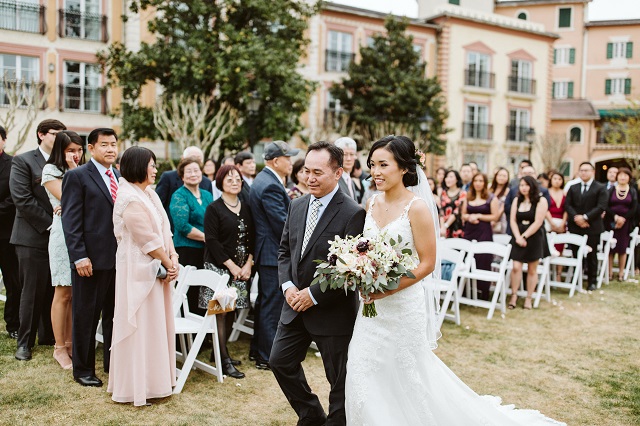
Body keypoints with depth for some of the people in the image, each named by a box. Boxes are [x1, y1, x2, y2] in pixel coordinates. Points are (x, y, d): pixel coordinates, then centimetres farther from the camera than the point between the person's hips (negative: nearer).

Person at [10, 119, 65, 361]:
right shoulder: (23, 161, -2)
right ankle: (25, 342, 15)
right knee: (32, 292, 2)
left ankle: (48, 336, 24)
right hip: (34, 237, -4)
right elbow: (22, 199, -10)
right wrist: (49, 223, -13)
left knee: (55, 292, 10)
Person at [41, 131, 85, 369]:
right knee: (63, 293, -1)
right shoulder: (51, 170, 1)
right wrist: (73, 171, -6)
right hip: (64, 233, -4)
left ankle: (70, 342, 16)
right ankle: (59, 347, 9)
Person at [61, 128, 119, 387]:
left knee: (115, 315, 14)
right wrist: (79, 257, -16)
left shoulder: (121, 178, 13)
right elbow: (71, 221, -10)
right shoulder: (77, 176, -4)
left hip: (119, 258, 6)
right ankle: (83, 370, 20)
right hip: (91, 259, -5)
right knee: (86, 316, 6)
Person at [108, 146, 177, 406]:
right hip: (139, 269, -9)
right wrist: (169, 264, -10)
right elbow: (147, 239, -18)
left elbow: (164, 229, 9)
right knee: (140, 326, 0)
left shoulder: (149, 194, 11)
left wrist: (173, 257, -4)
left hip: (156, 268, 9)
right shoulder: (131, 199, -16)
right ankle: (137, 386, 13)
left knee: (157, 323, 15)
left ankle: (154, 379, 27)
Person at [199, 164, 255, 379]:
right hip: (219, 267, -5)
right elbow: (212, 241, -11)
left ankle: (220, 351, 23)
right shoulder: (214, 209, -5)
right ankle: (224, 360, 0)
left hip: (242, 268, 5)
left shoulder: (245, 208, 11)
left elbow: (251, 238, 9)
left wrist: (248, 265, -3)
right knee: (220, 312, -4)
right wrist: (232, 266, -13)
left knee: (232, 311, 9)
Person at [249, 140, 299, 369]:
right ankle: (267, 357, 8)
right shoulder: (271, 186, -21)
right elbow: (283, 224, -23)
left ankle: (259, 349, 31)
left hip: (265, 252, 11)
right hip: (274, 254, -11)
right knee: (273, 306, -2)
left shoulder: (263, 179, 13)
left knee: (265, 303, 19)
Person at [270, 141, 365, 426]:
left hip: (332, 311, -7)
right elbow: (284, 250, 11)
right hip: (295, 306, 7)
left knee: (339, 379, 9)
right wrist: (287, 286, -4)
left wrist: (313, 295, -18)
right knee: (280, 361, 17)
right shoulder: (297, 205, 4)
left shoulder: (352, 213, -18)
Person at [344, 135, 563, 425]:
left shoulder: (417, 207, -14)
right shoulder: (372, 203, 4)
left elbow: (427, 263, -14)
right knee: (363, 376, 10)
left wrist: (388, 288, -22)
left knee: (405, 380, 10)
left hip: (404, 305, -6)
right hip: (373, 306, 6)